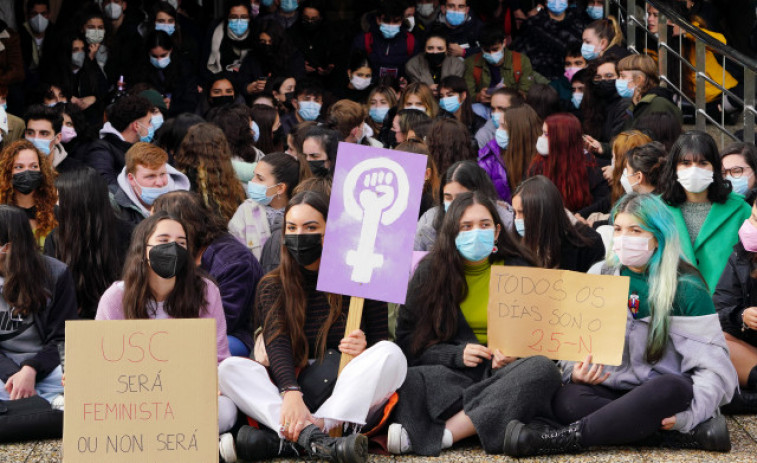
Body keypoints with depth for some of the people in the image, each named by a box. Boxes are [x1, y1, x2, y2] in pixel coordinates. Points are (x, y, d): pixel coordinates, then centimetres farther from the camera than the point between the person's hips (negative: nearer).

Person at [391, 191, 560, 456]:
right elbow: (408, 341, 6)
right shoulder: (430, 272, 8)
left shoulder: (518, 271, 10)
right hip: (449, 373, -2)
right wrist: (457, 354, -10)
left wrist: (514, 355, -10)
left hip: (501, 373, 2)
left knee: (543, 370, -33)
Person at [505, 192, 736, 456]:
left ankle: (563, 439, -37)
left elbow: (713, 364, -6)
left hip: (665, 394, -3)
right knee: (567, 399, -30)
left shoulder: (687, 287, -1)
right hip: (612, 389, 3)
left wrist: (690, 415, -22)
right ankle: (690, 434, -30)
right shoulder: (599, 276, 9)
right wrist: (575, 371, -15)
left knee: (671, 388, -39)